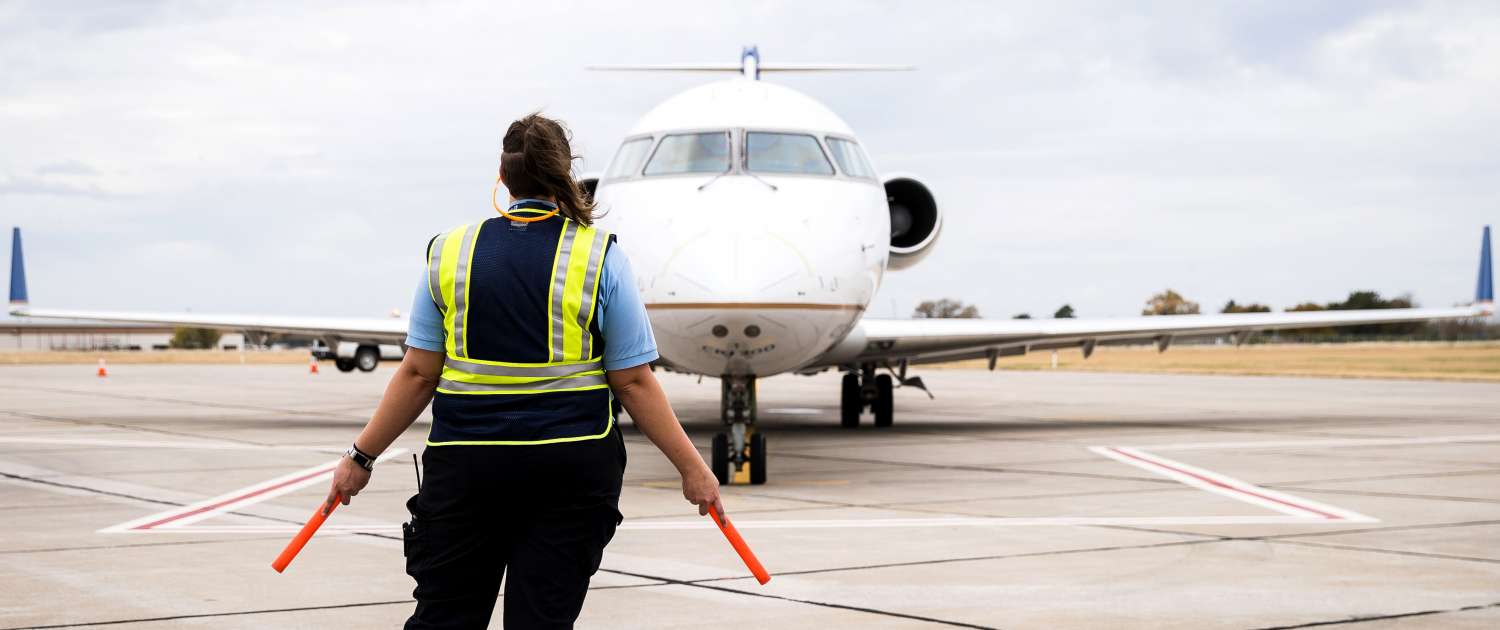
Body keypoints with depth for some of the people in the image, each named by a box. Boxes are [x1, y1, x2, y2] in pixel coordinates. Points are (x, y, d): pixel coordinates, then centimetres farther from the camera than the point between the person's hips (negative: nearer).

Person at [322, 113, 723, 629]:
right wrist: (691, 468, 3)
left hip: (465, 461, 1)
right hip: (572, 465, -1)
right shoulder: (600, 257, -3)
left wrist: (363, 456, 11)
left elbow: (419, 374, 2)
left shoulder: (451, 252, 2)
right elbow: (633, 382, -4)